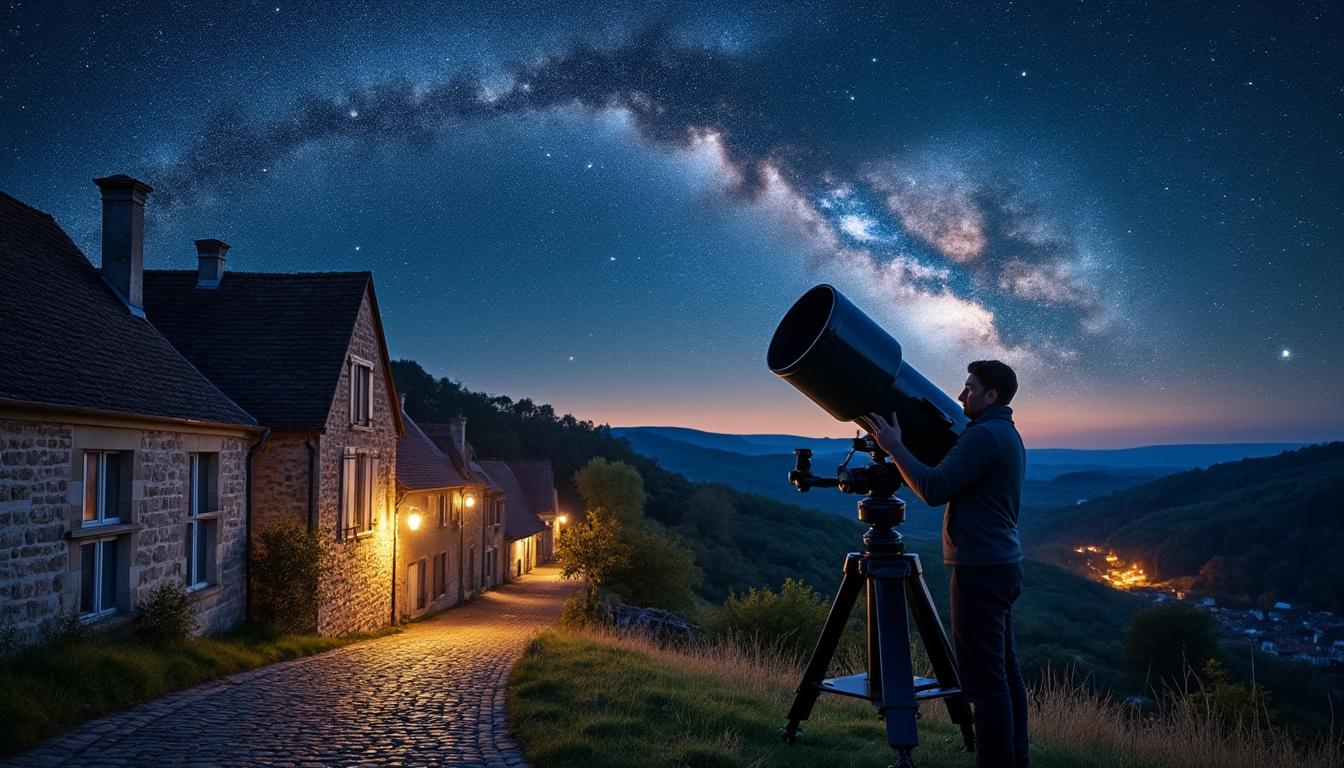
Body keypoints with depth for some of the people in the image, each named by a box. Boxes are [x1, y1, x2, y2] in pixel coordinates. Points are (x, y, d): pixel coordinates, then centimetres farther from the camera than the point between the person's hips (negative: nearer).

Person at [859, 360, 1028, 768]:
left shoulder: (984, 435, -15)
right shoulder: (1008, 435, 17)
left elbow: (934, 490, -21)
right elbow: (957, 484, 24)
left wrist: (894, 447, -13)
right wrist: (899, 448, 21)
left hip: (980, 569, -11)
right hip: (1003, 565, 11)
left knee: (984, 678, -7)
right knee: (1005, 670, 14)